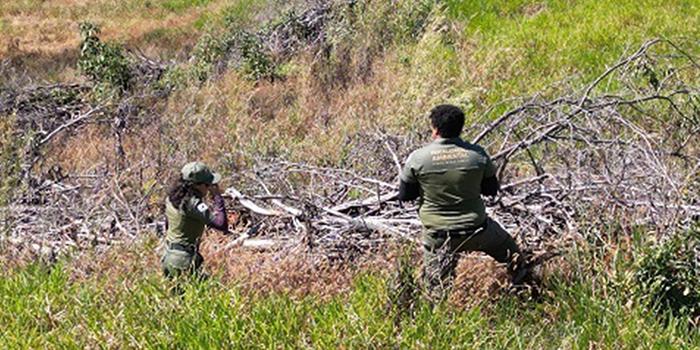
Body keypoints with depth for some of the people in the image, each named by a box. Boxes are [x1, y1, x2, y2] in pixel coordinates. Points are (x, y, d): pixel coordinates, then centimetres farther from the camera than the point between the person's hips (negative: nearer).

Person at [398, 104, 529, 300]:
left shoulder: (417, 159, -12)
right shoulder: (477, 155, -8)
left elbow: (404, 196, 0)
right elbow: (491, 190, 5)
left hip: (437, 238, -1)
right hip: (476, 231, 1)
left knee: (437, 292, 17)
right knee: (509, 250, 31)